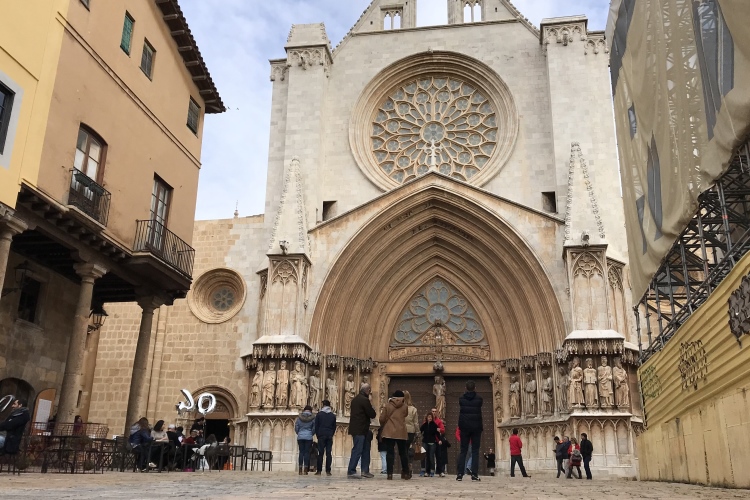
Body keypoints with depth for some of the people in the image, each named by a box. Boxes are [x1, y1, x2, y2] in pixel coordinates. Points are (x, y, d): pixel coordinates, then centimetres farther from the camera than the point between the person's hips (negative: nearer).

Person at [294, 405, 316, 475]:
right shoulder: (312, 418, -1)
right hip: (308, 437, -2)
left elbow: (296, 428, 3)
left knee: (301, 452, 5)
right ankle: (305, 470, -3)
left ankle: (300, 470, 1)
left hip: (300, 437, 2)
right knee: (307, 452, 1)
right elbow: (314, 428, -2)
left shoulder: (299, 417, 2)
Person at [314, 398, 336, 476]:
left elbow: (316, 426, 2)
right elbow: (334, 427, 11)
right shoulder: (333, 415, 8)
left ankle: (319, 471, -3)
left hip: (321, 436, -2)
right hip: (329, 436, 2)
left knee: (320, 453, 1)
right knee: (328, 453, 1)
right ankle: (328, 471, -3)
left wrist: (317, 435, 11)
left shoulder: (319, 414, 1)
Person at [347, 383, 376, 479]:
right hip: (360, 430, -10)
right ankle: (351, 472, -4)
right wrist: (372, 409, 6)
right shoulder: (365, 400, -15)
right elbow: (372, 414, -14)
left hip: (356, 428, 10)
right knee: (357, 451, -6)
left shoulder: (355, 399, 14)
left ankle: (365, 471, 18)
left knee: (365, 449, 15)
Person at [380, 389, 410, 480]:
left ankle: (389, 473, -7)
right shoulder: (405, 407, 4)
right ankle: (405, 473, 14)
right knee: (403, 453, 11)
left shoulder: (387, 405, 2)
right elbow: (405, 416, 11)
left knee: (389, 452, 0)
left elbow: (382, 419, 1)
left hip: (389, 432, -1)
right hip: (401, 433, 1)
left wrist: (384, 425, 20)